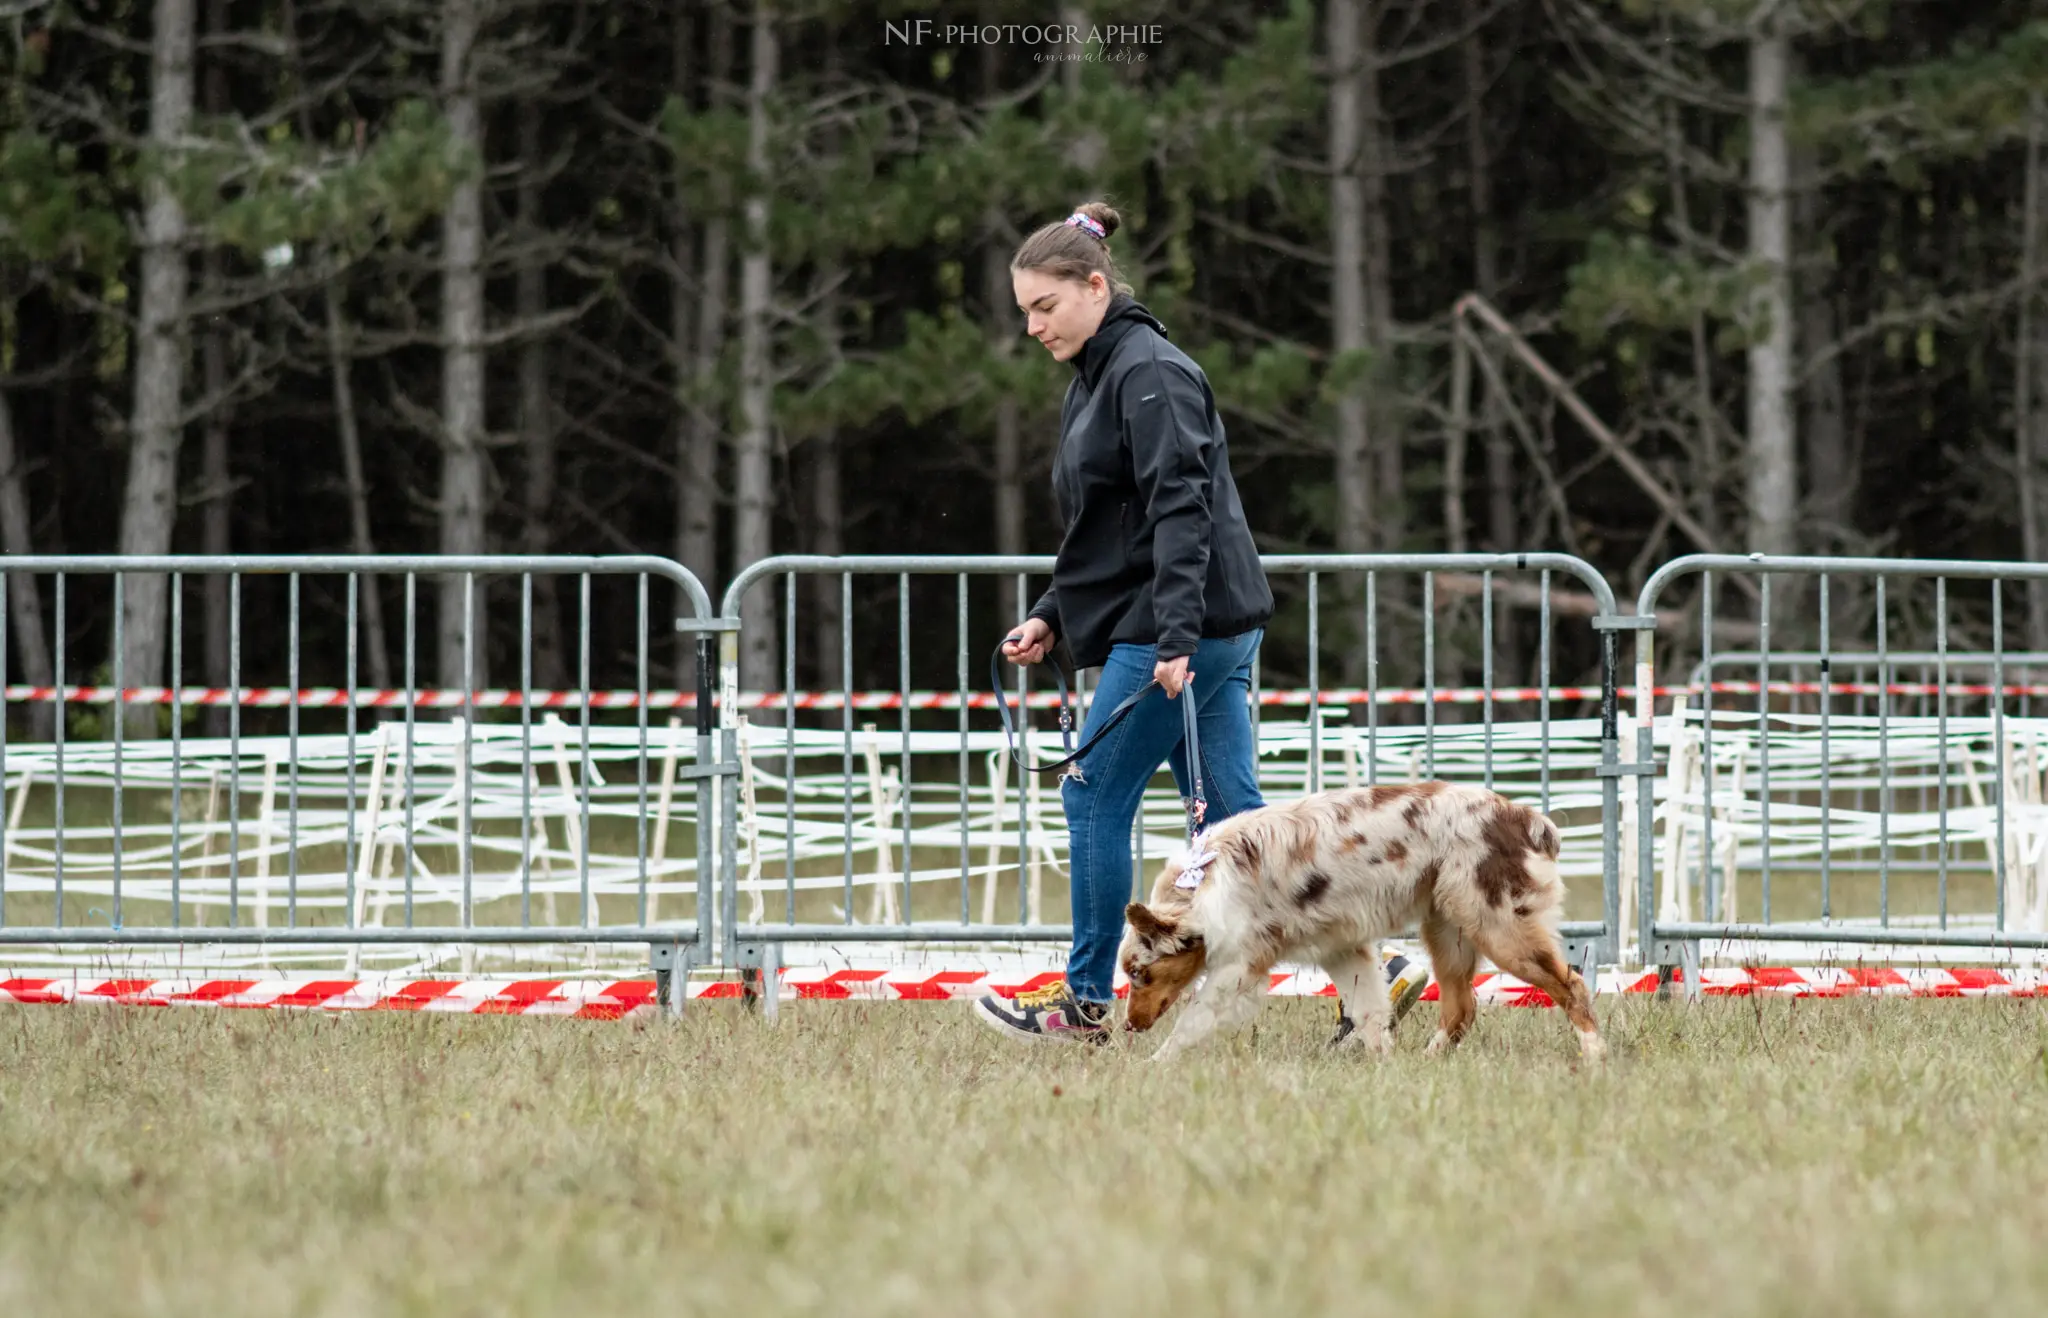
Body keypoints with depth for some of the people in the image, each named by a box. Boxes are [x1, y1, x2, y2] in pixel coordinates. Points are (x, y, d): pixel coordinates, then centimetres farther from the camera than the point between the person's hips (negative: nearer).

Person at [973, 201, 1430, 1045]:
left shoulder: (1149, 374, -13)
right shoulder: (1096, 380, 19)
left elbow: (1179, 512, -22)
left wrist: (1175, 637, -29)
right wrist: (1052, 619, 17)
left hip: (1187, 632, -10)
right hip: (1210, 630, 10)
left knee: (1095, 799, -3)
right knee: (1232, 815, 5)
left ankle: (1086, 1003, 6)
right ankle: (1372, 969, 0)